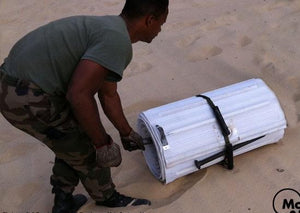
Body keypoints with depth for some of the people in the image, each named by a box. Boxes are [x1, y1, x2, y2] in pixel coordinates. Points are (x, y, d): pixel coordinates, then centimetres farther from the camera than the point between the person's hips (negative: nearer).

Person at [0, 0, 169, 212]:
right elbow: (79, 95, -25)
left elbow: (108, 95, 24)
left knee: (73, 141, 27)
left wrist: (126, 132, 35)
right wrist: (103, 144, -11)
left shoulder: (108, 29, 15)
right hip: (32, 101, -9)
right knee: (87, 153, 12)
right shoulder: (117, 41, -17)